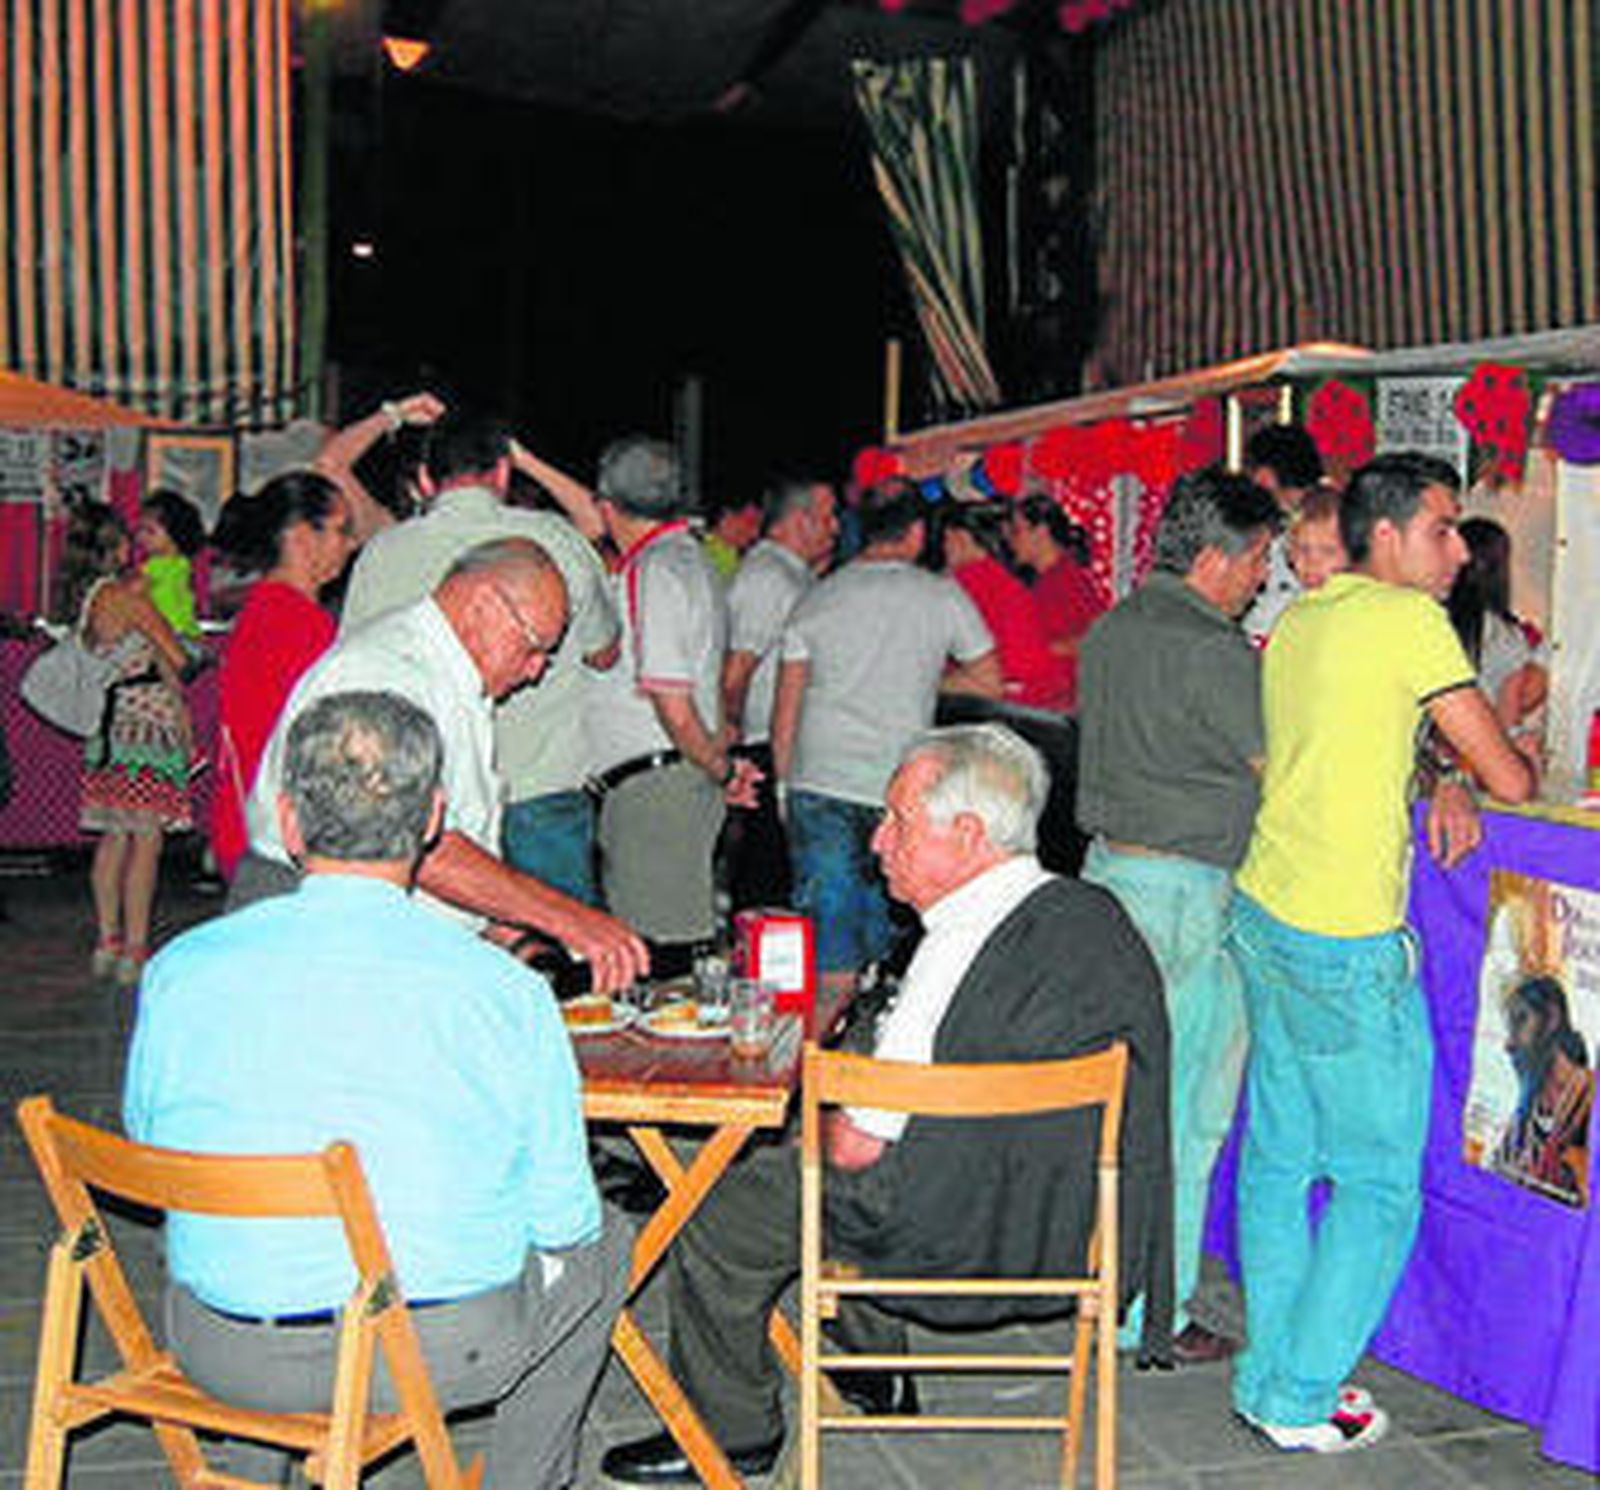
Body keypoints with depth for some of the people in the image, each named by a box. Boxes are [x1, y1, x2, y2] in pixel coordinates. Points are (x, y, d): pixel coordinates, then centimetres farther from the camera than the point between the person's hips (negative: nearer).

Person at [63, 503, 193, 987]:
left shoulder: (82, 596, 10)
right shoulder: (126, 595, -14)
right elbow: (177, 657, -9)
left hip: (111, 724, 8)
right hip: (146, 721, -8)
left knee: (114, 837, 14)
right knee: (146, 840, -5)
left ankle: (108, 943, 19)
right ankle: (134, 952, -4)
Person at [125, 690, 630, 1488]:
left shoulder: (180, 972, -10)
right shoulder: (506, 990, -16)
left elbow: (149, 1150, 7)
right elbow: (562, 1218, -7)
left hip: (224, 1357, 3)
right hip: (438, 1355, -2)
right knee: (600, 1244, 25)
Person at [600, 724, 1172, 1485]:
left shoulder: (965, 951, -27)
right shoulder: (1089, 909, -1)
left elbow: (857, 1147, -20)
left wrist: (835, 1126, 3)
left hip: (975, 1235, -9)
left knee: (719, 1213, 6)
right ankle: (878, 1373, 40)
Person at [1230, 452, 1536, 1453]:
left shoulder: (1299, 621, 11)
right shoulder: (1409, 619, -12)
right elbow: (1509, 778, -9)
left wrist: (1438, 792, 8)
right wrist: (1502, 772, 13)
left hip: (1264, 913, 9)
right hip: (1348, 945, -8)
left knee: (1280, 1160, 15)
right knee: (1380, 1184, 5)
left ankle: (1270, 1380, 25)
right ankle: (1302, 1403, 12)